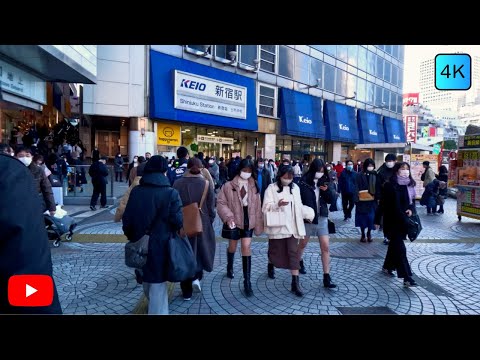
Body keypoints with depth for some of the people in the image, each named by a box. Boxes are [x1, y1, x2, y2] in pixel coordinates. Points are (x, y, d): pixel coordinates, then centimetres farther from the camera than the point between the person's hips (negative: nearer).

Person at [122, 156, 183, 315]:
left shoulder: (136, 191, -3)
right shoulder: (171, 193, -15)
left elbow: (127, 218, 1)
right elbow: (178, 221, -17)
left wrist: (131, 236, 16)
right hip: (161, 246, -5)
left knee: (147, 280, 27)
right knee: (158, 284, 6)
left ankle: (153, 305, 52)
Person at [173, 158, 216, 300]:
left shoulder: (177, 184, -6)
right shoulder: (206, 184, -9)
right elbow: (211, 207, -5)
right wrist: (209, 222, 10)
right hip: (202, 225, -1)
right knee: (202, 250, 23)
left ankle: (187, 292, 18)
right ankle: (196, 276, 3)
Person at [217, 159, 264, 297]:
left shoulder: (254, 186, 0)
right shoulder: (229, 186, -10)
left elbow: (257, 206, 3)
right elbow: (221, 202, -9)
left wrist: (258, 224, 3)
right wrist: (228, 216, -23)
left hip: (248, 221, 1)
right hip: (234, 220, -1)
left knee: (246, 247, -8)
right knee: (232, 246, 16)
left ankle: (247, 281, -1)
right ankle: (230, 267, 48)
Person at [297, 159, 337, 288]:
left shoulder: (326, 182, 1)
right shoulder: (304, 182, -10)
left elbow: (332, 199, 0)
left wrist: (328, 190, -19)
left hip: (322, 218, 2)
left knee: (326, 247, -3)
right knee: (303, 244, 17)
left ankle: (326, 278, 4)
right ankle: (299, 262, 46)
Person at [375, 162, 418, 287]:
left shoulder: (410, 185, 4)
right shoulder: (389, 185, -12)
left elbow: (412, 201, 15)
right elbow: (382, 204, -9)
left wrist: (411, 209, -8)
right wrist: (377, 220, -7)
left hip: (404, 220, 6)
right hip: (392, 221, -6)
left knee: (395, 244, 19)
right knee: (400, 248, -8)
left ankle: (387, 267, 38)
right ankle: (407, 278, -6)